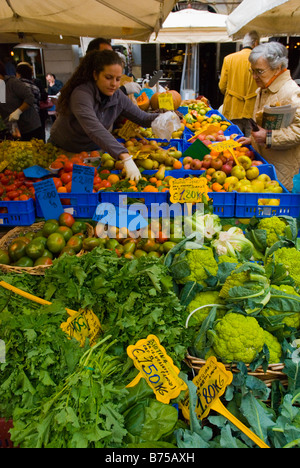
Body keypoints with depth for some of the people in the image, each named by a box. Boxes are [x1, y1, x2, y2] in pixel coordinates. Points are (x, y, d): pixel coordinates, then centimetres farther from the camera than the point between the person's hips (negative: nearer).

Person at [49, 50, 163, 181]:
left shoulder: (117, 97, -10)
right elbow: (95, 130, -46)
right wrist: (125, 157, -57)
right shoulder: (81, 94, -31)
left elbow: (142, 118, -3)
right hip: (62, 151, -4)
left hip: (93, 151, 5)